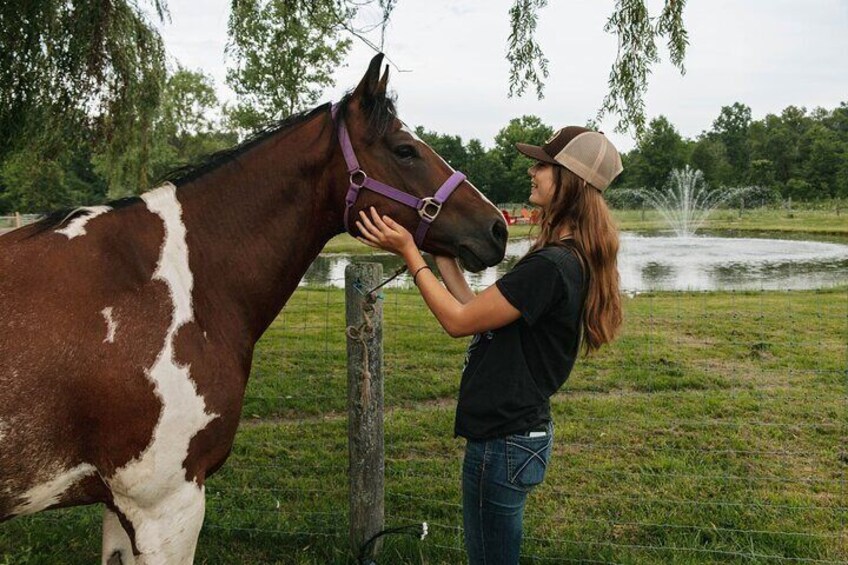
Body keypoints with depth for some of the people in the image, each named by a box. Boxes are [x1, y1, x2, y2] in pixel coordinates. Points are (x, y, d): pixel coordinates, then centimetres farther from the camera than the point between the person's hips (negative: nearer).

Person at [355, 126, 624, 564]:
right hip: (522, 431, 10)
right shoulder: (570, 259, 8)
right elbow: (481, 314, 10)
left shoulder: (550, 266, -24)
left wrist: (409, 252, -12)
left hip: (503, 442, -10)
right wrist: (441, 253, 10)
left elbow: (459, 321, -18)